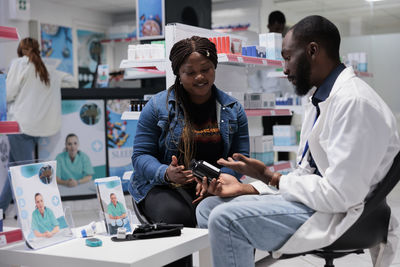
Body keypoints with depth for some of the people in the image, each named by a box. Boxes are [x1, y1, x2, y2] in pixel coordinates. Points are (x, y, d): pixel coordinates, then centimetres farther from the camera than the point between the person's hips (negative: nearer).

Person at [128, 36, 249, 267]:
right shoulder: (158, 106, 1)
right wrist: (166, 173, -22)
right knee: (177, 215, -36)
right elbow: (141, 156, 0)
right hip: (163, 186, -2)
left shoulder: (233, 109, 8)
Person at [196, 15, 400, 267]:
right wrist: (245, 188, 4)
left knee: (226, 219, -25)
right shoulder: (321, 99, 12)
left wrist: (270, 177, -13)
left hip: (338, 214, -10)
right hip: (313, 197, 10)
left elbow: (339, 194, -23)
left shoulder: (355, 102, -20)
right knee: (208, 207, 6)